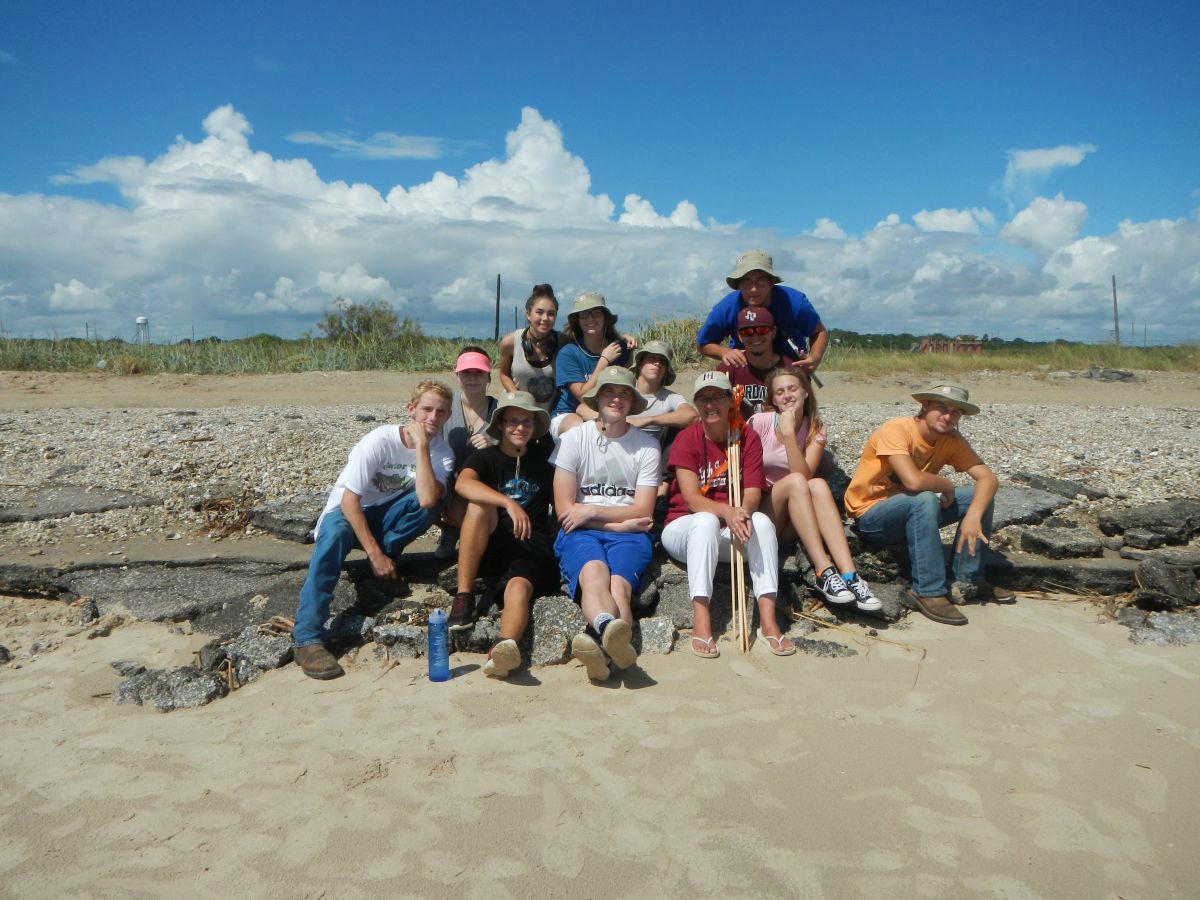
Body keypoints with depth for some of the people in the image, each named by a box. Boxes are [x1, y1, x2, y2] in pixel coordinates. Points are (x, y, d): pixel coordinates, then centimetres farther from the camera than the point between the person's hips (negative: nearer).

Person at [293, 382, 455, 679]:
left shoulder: (442, 453, -11)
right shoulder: (380, 440, -20)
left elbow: (427, 500, -31)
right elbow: (350, 500, -23)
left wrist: (422, 446, -30)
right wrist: (374, 553, -28)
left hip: (386, 516, 3)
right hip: (347, 511, -2)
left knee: (429, 504, -28)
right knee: (336, 532, -38)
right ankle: (308, 638, -38)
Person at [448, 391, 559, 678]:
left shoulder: (545, 456, 14)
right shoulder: (485, 458, 6)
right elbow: (463, 484, -18)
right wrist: (509, 503, -32)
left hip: (534, 546, 0)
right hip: (490, 549, 0)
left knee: (519, 587, -32)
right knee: (480, 503, -28)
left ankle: (504, 647, -62)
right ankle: (464, 596, -26)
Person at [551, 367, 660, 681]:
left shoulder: (646, 445, 11)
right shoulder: (574, 439, 8)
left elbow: (642, 511, 5)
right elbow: (565, 510, 1)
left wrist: (590, 511, -5)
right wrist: (620, 522, -4)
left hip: (630, 536, 1)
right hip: (580, 533, -1)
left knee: (619, 583, -33)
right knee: (593, 570, -37)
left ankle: (601, 644, -62)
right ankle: (611, 629, -67)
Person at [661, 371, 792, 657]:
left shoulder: (748, 438, 2)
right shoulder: (686, 439, -7)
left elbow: (753, 493, -7)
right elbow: (691, 498, -17)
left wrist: (744, 512, -31)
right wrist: (726, 512, -36)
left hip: (731, 533, 3)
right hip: (684, 527, -2)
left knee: (762, 522, -28)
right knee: (706, 521, -35)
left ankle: (768, 620, -33)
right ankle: (700, 623, -43)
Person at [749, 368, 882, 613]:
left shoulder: (815, 430, 1)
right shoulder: (760, 422, -6)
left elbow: (806, 476, -17)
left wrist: (789, 433, -23)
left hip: (794, 521, 2)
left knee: (818, 484, -29)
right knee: (795, 481, -30)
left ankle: (849, 575, -38)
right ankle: (824, 572, -36)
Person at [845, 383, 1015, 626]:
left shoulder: (952, 441, -2)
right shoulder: (896, 430, -23)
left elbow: (988, 478, -12)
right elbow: (913, 481, -36)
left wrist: (973, 515, -30)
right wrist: (947, 485, -16)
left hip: (913, 514, 7)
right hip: (870, 515, -7)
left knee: (980, 495, -5)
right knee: (925, 499, -35)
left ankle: (967, 581, 1)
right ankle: (928, 592, -27)